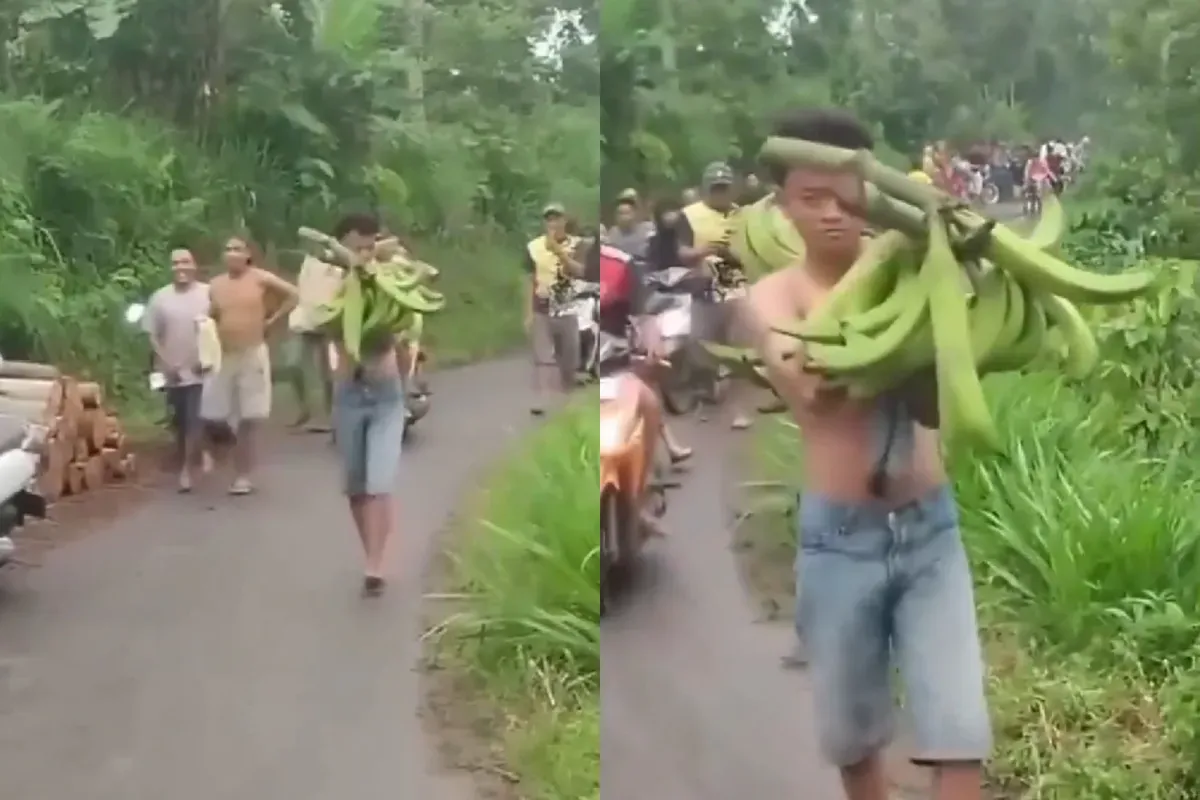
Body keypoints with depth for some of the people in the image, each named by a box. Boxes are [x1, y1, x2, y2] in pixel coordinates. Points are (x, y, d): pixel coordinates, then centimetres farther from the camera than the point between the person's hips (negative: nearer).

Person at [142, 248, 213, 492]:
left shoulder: (208, 293, -5)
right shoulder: (160, 298, 1)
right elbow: (153, 335, 3)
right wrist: (165, 362, -6)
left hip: (201, 370, -3)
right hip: (173, 372, 3)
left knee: (194, 421, -9)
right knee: (179, 424, 10)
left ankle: (186, 470, 0)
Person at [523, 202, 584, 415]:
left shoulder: (576, 245, -2)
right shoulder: (533, 247, -1)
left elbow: (579, 271, -19)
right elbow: (531, 282, 3)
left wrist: (558, 250, -31)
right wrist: (528, 313, 0)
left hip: (568, 310, 1)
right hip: (542, 311, 0)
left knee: (569, 360, 10)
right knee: (542, 358, -6)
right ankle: (540, 402, -11)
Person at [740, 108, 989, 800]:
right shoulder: (774, 295, -4)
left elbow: (933, 405, -13)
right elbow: (811, 383, -25)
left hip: (930, 529, 0)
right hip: (839, 541, 0)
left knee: (959, 734, -2)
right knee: (851, 735, 16)